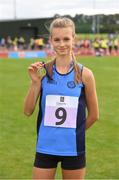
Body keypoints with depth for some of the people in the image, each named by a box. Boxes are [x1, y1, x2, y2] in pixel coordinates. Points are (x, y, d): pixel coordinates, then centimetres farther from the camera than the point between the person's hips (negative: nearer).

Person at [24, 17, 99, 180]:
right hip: (45, 148, 1)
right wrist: (35, 82, -14)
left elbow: (94, 115, 4)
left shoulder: (84, 74, -5)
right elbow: (28, 111, -3)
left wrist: (74, 132, 9)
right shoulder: (42, 71, -3)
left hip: (74, 149, 0)